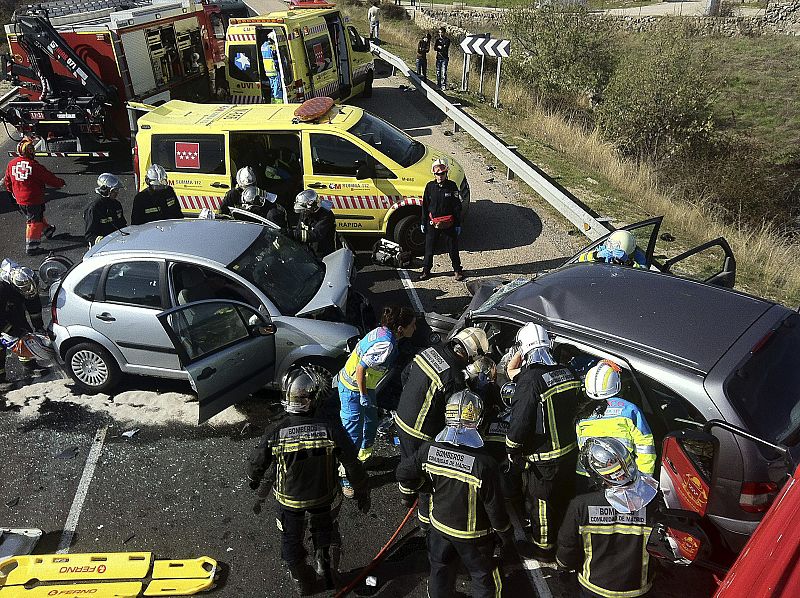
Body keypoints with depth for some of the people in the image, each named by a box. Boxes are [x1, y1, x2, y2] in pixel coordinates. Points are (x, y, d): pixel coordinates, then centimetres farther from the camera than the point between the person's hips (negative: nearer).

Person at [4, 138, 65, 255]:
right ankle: (31, 247, 8)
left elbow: (7, 182, 12)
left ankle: (48, 230, 48)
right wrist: (61, 183, 7)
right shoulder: (35, 166, -22)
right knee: (34, 221, 4)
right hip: (34, 200, -6)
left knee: (38, 216, 26)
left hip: (19, 200, 6)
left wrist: (13, 193, 28)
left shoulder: (11, 164, -1)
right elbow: (50, 179, -12)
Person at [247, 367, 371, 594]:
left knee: (291, 539, 27)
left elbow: (256, 465, -11)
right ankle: (327, 575, 48)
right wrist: (363, 493, 0)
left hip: (288, 499, 1)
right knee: (325, 534, 29)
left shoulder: (275, 431, -27)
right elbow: (353, 466, -18)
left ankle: (301, 582, 49)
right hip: (324, 498, 0)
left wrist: (255, 483, 13)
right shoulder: (331, 428, -28)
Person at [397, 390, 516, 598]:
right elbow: (495, 509, -22)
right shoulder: (484, 464, -32)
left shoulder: (429, 450, -20)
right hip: (473, 534, -3)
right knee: (483, 575, 22)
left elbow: (404, 472, -4)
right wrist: (507, 539, -5)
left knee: (440, 570, 26)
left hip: (440, 527, 3)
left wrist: (408, 495, 18)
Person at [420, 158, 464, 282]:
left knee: (453, 248, 9)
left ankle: (457, 270, 26)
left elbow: (457, 207, -2)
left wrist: (458, 224, -3)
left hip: (448, 225, -1)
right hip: (432, 224, 1)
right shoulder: (430, 187, -2)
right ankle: (426, 270, 26)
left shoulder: (452, 187, -6)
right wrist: (423, 223, 5)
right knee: (429, 249, 10)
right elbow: (425, 206, 5)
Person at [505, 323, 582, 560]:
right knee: (563, 498, 26)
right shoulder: (566, 373, -4)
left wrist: (511, 451, -9)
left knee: (540, 503, 15)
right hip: (569, 451, 7)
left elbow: (519, 422, -24)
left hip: (542, 460, -7)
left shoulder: (530, 380, -26)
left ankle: (544, 547, 33)